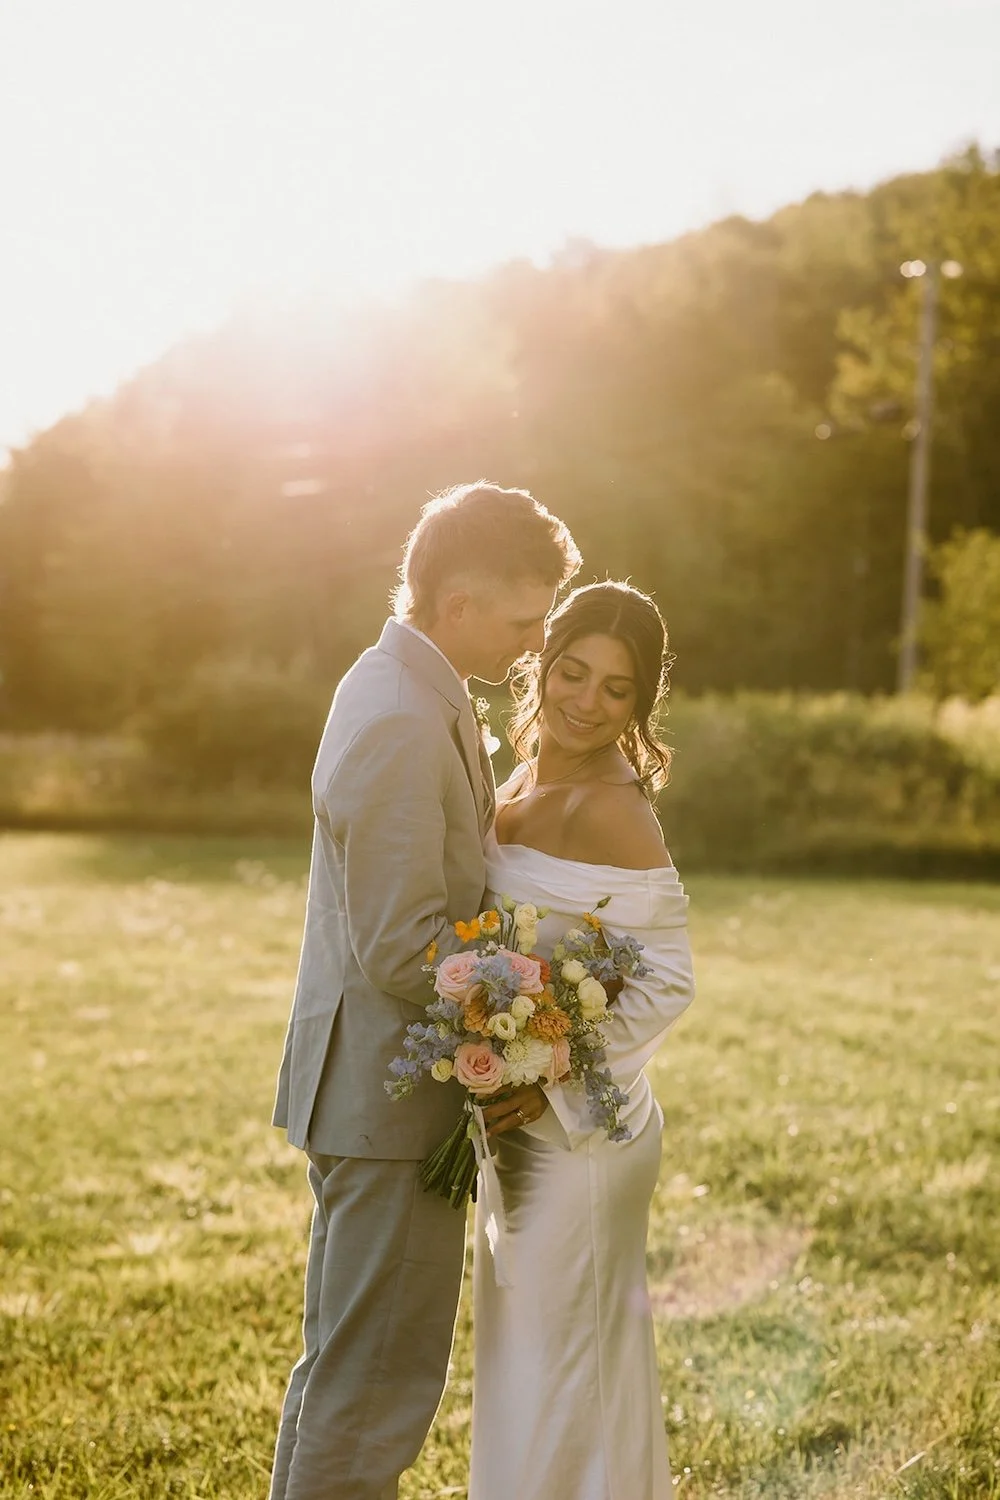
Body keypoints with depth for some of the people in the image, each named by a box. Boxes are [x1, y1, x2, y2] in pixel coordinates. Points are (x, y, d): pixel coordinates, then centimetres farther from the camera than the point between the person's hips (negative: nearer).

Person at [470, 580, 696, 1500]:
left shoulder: (609, 809, -18)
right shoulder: (526, 788, 8)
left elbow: (665, 983, -19)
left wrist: (553, 1082, -23)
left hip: (577, 1127, -9)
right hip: (526, 1123, 9)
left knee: (556, 1353, 4)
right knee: (533, 1346, 20)